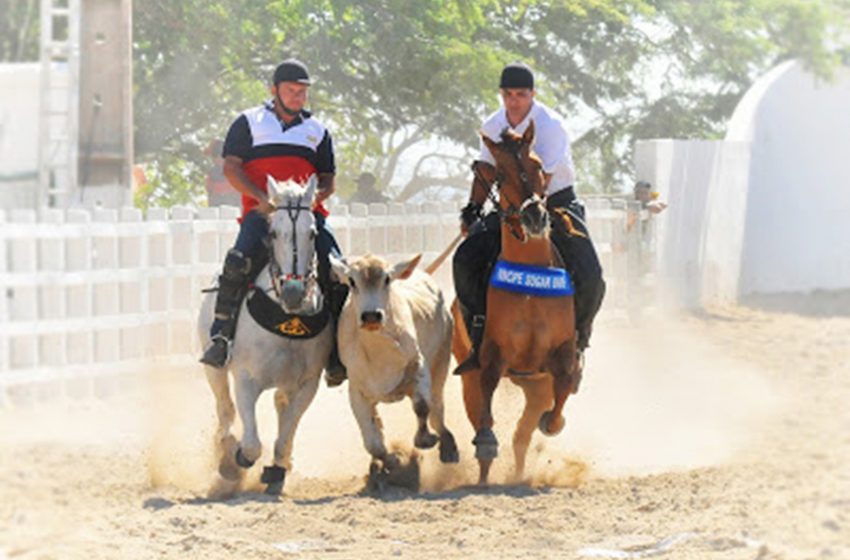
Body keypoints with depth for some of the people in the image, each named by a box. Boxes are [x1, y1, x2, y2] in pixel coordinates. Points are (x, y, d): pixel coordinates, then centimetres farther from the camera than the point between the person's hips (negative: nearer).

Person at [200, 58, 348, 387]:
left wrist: (319, 194, -3)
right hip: (261, 212, -3)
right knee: (239, 263, -32)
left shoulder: (317, 131, 23)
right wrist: (261, 198, -11)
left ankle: (336, 356, -10)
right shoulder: (249, 123, 13)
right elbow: (231, 168, 4)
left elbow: (327, 178, 22)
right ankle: (220, 338, -26)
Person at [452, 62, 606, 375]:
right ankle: (480, 342, -6)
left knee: (589, 277, -20)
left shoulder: (551, 126, -18)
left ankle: (576, 342, 7)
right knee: (466, 261, -15)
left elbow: (541, 178, -24)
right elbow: (487, 171, 13)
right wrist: (472, 209, 4)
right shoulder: (493, 126, 0)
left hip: (556, 204, -4)